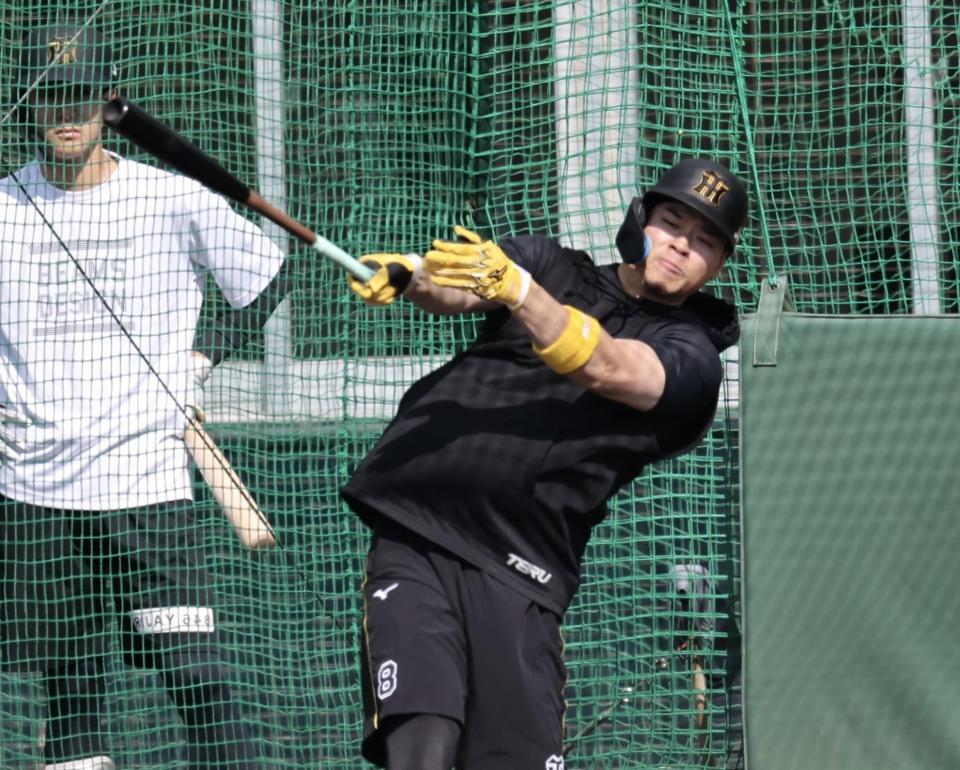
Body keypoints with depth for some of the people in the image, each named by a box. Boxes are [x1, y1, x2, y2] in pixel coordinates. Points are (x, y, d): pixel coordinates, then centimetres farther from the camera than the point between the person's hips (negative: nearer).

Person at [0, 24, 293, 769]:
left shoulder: (176, 200, 0)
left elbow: (270, 278, 13)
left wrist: (202, 356, 3)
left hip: (148, 482, -2)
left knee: (198, 677, -13)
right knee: (70, 692, 6)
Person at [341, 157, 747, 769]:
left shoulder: (694, 355, 7)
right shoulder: (549, 265, 17)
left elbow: (602, 368, -12)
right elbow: (455, 290, -1)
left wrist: (514, 287, -27)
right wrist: (410, 276, -25)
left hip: (519, 574, -1)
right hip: (414, 534, 1)